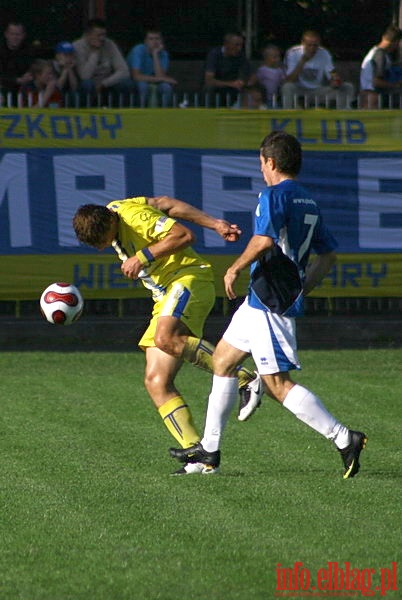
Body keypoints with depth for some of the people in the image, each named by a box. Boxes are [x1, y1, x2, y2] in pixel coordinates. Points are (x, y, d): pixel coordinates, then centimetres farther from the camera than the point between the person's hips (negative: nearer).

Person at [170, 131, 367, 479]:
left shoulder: (274, 195, -13)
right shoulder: (308, 203, 15)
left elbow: (264, 241, -29)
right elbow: (328, 254, 18)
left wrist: (235, 269, -15)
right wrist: (303, 288, 20)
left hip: (269, 303, -10)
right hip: (261, 302, 10)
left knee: (278, 385, -10)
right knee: (223, 360, 20)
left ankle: (344, 439, -14)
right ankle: (209, 450, 25)